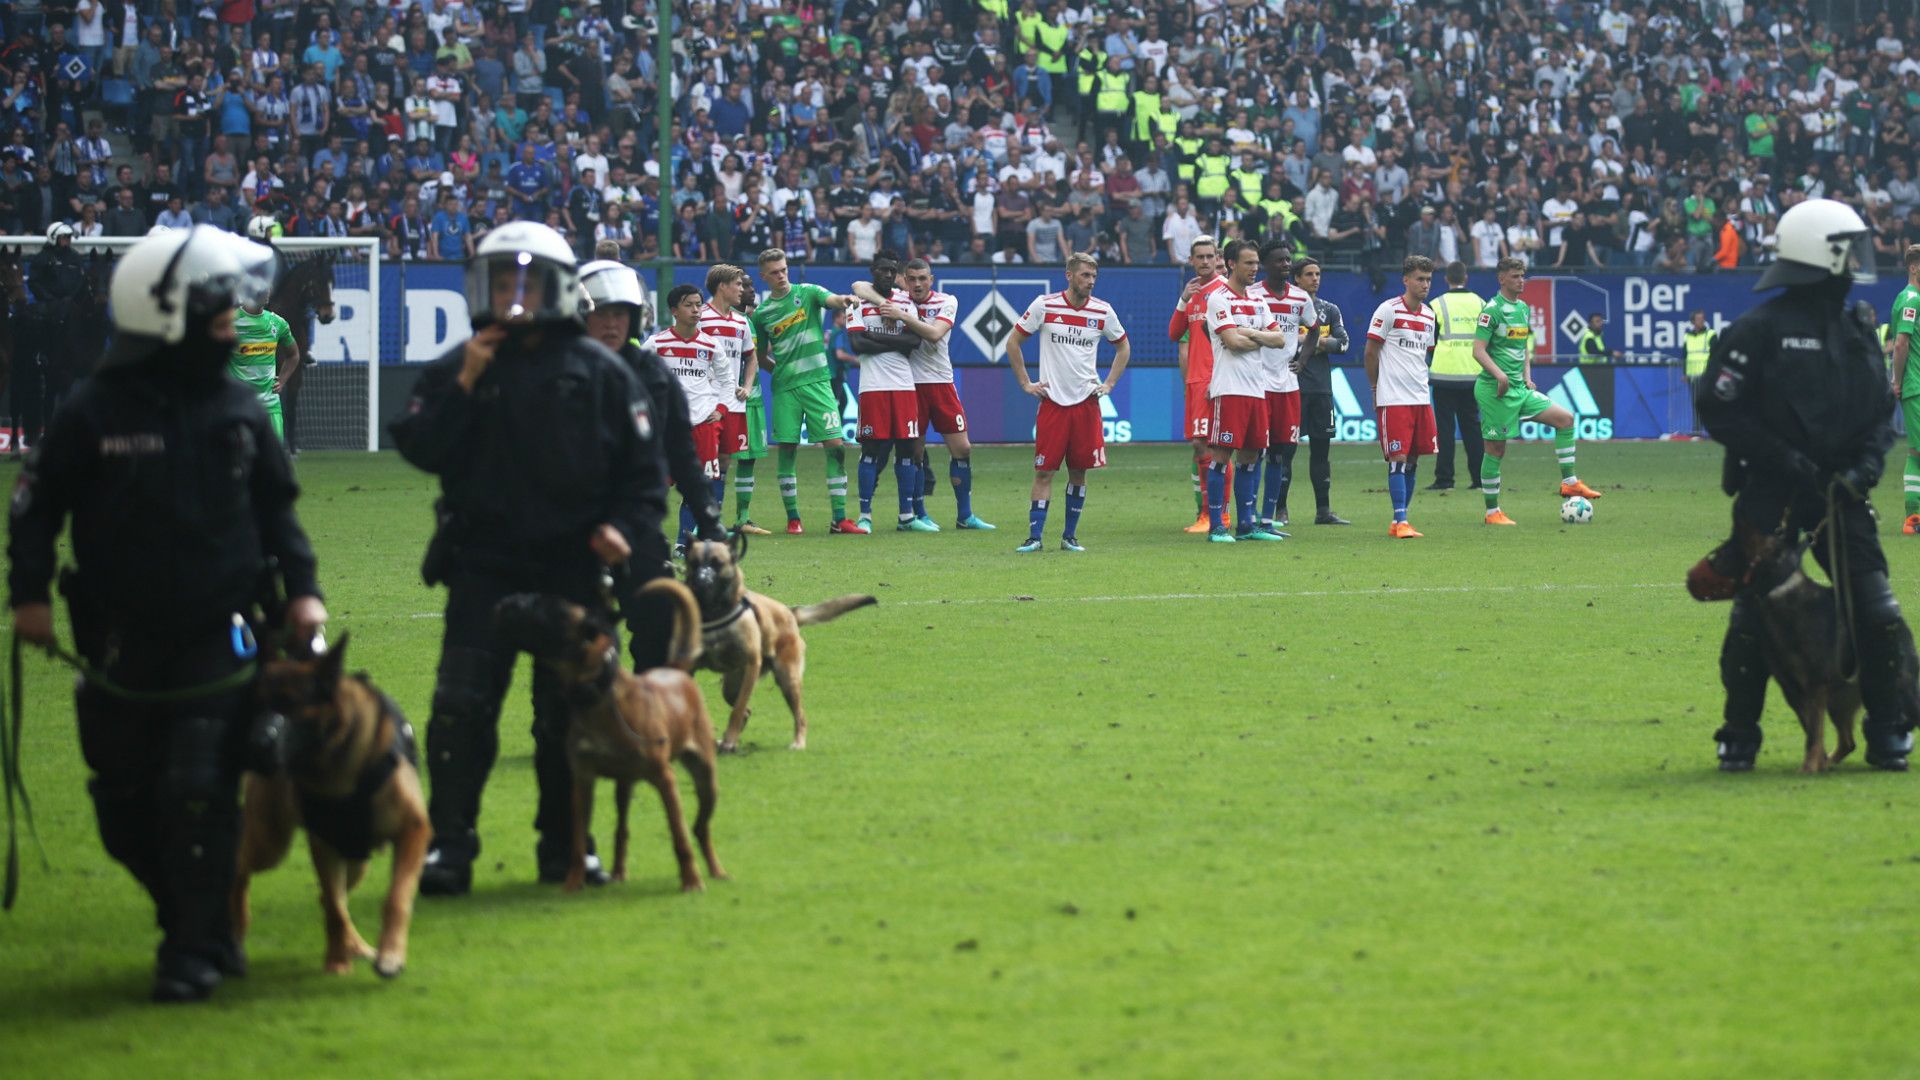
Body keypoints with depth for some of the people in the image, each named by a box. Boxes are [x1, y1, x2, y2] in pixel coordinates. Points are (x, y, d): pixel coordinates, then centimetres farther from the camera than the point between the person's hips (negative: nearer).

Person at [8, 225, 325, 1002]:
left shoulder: (237, 411, 4)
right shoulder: (96, 412, -5)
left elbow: (276, 507, 14)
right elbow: (38, 504, 0)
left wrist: (301, 588, 4)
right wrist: (29, 593, -8)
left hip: (217, 639, 0)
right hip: (124, 644, 0)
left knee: (199, 795, -9)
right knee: (125, 809, 4)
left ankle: (196, 951, -1)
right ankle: (196, 926, 24)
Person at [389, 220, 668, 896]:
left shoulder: (598, 372, 3)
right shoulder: (458, 368, 4)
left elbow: (643, 467, 6)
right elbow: (418, 449, -6)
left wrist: (624, 526, -9)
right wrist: (463, 387, -13)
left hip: (571, 568, 0)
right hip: (482, 566, 0)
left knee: (569, 710, 6)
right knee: (461, 708, -8)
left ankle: (565, 846, 17)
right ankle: (449, 845, -4)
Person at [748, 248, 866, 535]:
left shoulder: (807, 293, 3)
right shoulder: (762, 312, 9)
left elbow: (831, 300, -19)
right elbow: (761, 357, 20)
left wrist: (842, 301, -40)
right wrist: (781, 370, 5)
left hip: (817, 380, -2)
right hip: (784, 388, 2)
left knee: (836, 445, -8)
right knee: (787, 449, 0)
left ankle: (840, 519, -5)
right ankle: (793, 519, 10)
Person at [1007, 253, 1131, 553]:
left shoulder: (1103, 311, 2)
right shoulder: (1044, 305, -5)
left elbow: (1123, 347, 18)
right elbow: (1013, 342, 5)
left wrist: (1108, 384, 8)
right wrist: (1026, 384, 2)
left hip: (1087, 401, 2)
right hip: (1052, 401, -2)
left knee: (1079, 471, 4)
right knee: (1044, 470, -4)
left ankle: (1070, 536, 13)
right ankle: (1034, 536, -1)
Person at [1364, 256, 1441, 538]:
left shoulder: (1428, 316, 13)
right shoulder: (1388, 311, -8)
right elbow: (1370, 353, -4)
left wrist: (1421, 384, 16)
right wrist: (1377, 389, -1)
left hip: (1421, 398, 7)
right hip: (1393, 399, -7)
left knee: (1413, 460, 7)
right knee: (1399, 459, -10)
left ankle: (1398, 522, 13)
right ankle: (1401, 521, -10)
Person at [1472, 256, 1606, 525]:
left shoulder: (1523, 309, 14)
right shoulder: (1493, 309, -11)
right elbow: (1478, 350, -16)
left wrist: (1527, 376, 11)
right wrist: (1500, 375, -28)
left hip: (1519, 389, 8)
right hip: (1495, 390, -8)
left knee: (1565, 418, -1)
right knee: (1496, 449, -3)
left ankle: (1569, 483, 3)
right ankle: (1492, 512, 5)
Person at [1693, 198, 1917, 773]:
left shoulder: (1858, 330, 10)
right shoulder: (1760, 330, -9)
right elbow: (1717, 407, -11)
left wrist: (1867, 462, -4)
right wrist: (1781, 457, -16)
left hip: (1839, 491, 5)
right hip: (1770, 491, -5)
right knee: (1754, 617, 1)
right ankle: (1739, 736, 15)